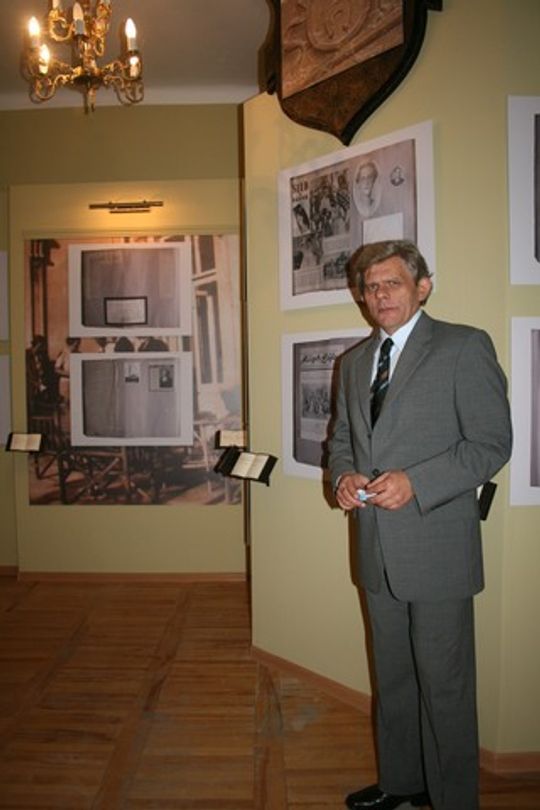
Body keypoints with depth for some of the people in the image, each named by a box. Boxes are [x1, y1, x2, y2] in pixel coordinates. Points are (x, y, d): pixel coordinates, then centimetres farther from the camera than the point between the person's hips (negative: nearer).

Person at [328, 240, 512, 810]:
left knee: (444, 685, 7)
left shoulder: (464, 347, -8)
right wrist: (343, 475, -3)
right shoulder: (354, 362, 13)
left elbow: (491, 444, -12)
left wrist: (414, 482, -22)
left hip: (437, 549, -6)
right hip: (378, 551, 6)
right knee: (392, 678, 21)